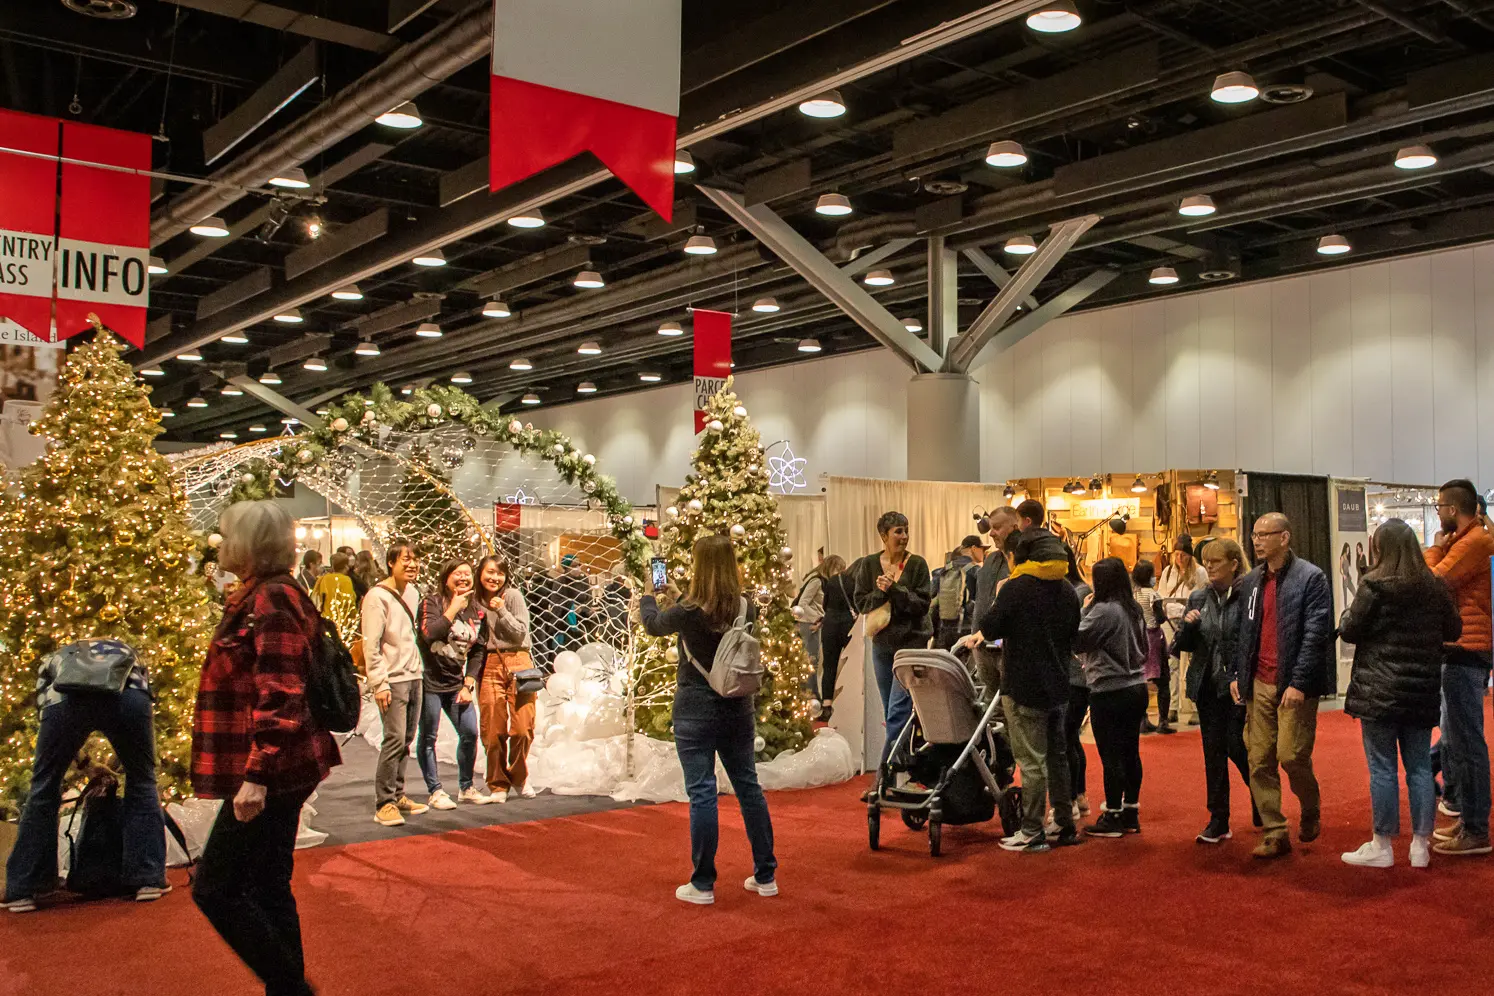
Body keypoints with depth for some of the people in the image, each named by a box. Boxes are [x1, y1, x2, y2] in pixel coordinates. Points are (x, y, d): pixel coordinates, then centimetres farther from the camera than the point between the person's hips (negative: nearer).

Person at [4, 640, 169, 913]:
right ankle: (148, 880, 15)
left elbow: (44, 705, 35)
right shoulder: (128, 653, 45)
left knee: (44, 787, 18)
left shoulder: (54, 658, 43)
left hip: (67, 696, 0)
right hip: (127, 694, 0)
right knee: (141, 783, 19)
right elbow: (145, 697, 38)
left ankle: (22, 890, 20)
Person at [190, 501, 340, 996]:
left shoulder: (270, 602, -17)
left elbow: (279, 698, -24)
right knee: (267, 886, 15)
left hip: (271, 773, -10)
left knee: (214, 888, -2)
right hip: (282, 772, 10)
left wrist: (256, 775, -26)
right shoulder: (262, 596, 14)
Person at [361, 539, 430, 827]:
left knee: (406, 740, 11)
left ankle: (398, 795, 20)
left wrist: (418, 668, 16)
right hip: (392, 679, -8)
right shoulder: (378, 596, -11)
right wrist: (380, 683, -17)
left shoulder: (413, 593, 13)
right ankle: (384, 804, -6)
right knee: (395, 739, -12)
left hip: (413, 677, 8)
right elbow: (371, 644, -14)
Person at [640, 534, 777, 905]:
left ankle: (702, 885, 8)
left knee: (702, 793, 1)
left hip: (696, 711, -5)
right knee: (748, 786, 14)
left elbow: (654, 624, 3)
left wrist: (648, 598, 24)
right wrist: (679, 599, 25)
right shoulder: (746, 608, -5)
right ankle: (765, 875, 22)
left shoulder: (689, 613, -17)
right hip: (737, 708, 5)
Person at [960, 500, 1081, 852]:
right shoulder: (1067, 590, 6)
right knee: (1056, 754, 17)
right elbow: (1073, 634, 15)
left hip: (1024, 685, -7)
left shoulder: (1016, 587, -15)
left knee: (1032, 760, -3)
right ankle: (1065, 825, 24)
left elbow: (992, 625, -15)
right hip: (1058, 683, 7)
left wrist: (976, 635, 6)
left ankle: (1032, 833, 2)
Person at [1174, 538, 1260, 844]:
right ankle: (1218, 821, 16)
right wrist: (1188, 626, -7)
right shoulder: (1199, 598, 9)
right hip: (1207, 686, 5)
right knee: (1213, 753, 8)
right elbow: (1185, 646, 13)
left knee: (1237, 747, -3)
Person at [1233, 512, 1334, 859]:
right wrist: (1237, 674, 10)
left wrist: (1299, 683, -18)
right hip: (1259, 684, 6)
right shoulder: (1251, 581, 13)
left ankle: (1311, 810, 22)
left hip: (1294, 685, -6)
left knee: (1291, 755, -9)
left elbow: (1316, 634, -13)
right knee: (1259, 760, 3)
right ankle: (1275, 835, 12)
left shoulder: (1311, 578, -7)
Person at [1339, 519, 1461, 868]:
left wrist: (1347, 615, 11)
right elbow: (1453, 630, 14)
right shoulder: (1435, 586, 3)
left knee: (1382, 767, 2)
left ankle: (1381, 846, 8)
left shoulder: (1374, 585, -12)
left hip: (1379, 691, -5)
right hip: (1423, 690, 5)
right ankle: (1420, 845, 16)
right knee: (1420, 767, 11)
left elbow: (1349, 631, -9)